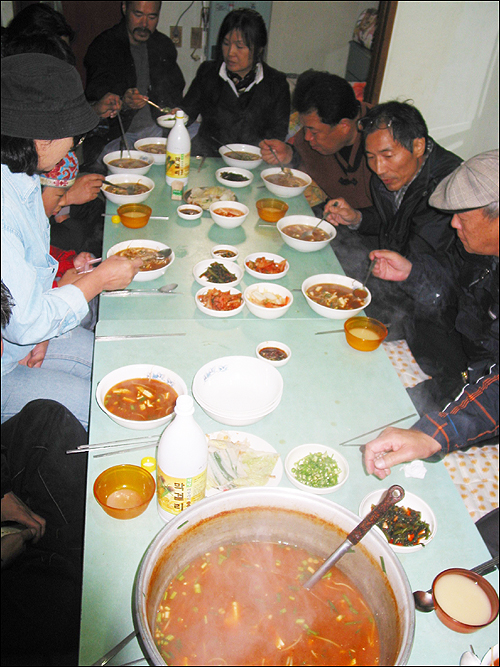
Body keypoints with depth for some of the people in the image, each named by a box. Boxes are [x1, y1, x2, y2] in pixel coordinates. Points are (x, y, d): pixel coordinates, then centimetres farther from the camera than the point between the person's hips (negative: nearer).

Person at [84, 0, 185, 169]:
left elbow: (176, 90, 28)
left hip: (158, 130, 5)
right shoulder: (103, 46, 0)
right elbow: (95, 96, -10)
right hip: (116, 132, -5)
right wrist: (123, 102, -32)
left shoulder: (165, 45, 15)